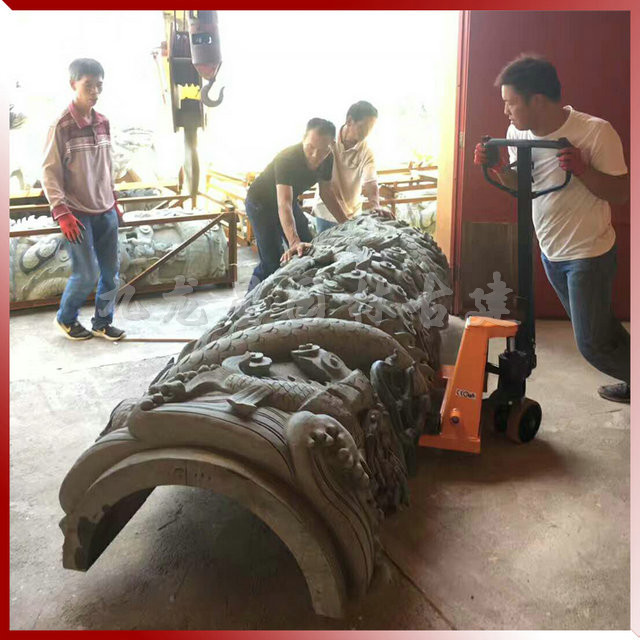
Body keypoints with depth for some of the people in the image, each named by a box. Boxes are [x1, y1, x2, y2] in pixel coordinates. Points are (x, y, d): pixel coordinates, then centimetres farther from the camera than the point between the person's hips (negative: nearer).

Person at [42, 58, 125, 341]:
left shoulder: (103, 123, 8)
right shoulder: (62, 125, -10)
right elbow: (49, 173, -10)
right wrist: (61, 212, -16)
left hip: (106, 212, 6)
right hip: (79, 214, -6)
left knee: (110, 272, 7)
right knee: (87, 274, -4)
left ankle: (102, 322, 24)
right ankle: (66, 319, 20)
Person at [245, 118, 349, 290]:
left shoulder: (327, 160, -16)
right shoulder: (287, 159, -37)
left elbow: (326, 192, 0)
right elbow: (283, 204, -47)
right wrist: (294, 242, -60)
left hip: (290, 200, 7)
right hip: (261, 203, -7)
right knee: (273, 262, -15)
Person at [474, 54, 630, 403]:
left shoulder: (596, 131, -22)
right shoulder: (518, 132, -5)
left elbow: (620, 194, -17)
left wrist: (582, 168, -33)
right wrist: (500, 168, -11)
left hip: (589, 253, -6)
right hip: (550, 251, 7)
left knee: (592, 342, -1)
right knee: (597, 327, 22)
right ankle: (630, 381, 43)